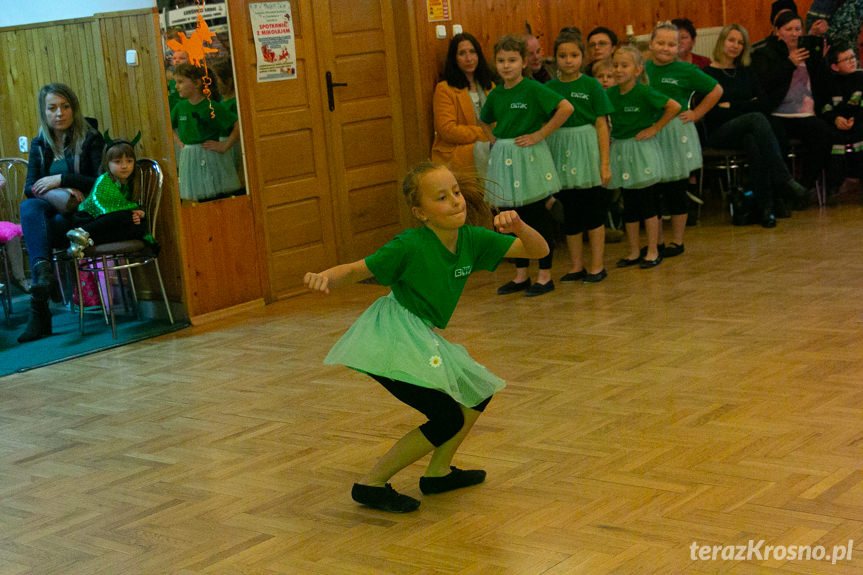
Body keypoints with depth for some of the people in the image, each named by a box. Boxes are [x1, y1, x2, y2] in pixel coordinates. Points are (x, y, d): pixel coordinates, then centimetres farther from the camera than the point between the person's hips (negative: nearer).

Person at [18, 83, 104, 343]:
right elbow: (30, 187, 6)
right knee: (29, 207, -31)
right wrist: (60, 193, -14)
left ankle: (39, 312, -32)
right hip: (53, 213, 3)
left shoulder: (90, 139, 2)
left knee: (44, 229, -32)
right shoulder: (40, 145, 15)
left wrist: (61, 180, -16)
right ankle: (44, 272, -51)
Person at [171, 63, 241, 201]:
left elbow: (238, 126, -17)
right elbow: (170, 127, 25)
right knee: (200, 200, 9)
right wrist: (179, 141, 12)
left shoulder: (211, 107, -12)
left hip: (211, 158, -5)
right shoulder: (180, 107, 5)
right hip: (189, 159, 5)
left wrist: (225, 145, -16)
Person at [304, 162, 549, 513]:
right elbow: (355, 271, -12)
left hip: (422, 339, 8)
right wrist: (325, 277, -33)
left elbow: (538, 251, 2)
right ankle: (371, 484, -2)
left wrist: (518, 227, -19)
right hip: (393, 341, -8)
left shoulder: (472, 240, 0)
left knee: (478, 392, 15)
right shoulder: (409, 247, -17)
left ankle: (438, 471, 27)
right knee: (449, 419, -10)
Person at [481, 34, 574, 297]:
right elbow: (484, 121, 26)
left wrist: (539, 135, -17)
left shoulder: (533, 89, -11)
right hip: (503, 158, 6)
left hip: (529, 157, -6)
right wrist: (494, 139, 9)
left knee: (538, 216, 1)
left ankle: (545, 276, 10)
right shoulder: (496, 94, 7)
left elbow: (566, 108, -21)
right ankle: (521, 276, 21)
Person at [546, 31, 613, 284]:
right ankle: (576, 266, 21)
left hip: (587, 148, -3)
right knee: (569, 211, 10)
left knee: (593, 209, 2)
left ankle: (597, 266, 12)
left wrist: (605, 162, -8)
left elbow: (601, 125, -4)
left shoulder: (591, 85, -3)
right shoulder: (549, 88, 4)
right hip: (559, 149, 3)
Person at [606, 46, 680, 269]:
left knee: (648, 204, 0)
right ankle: (633, 252, 18)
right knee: (629, 206, 10)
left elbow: (674, 106, -16)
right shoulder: (610, 94, 2)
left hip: (642, 150, -5)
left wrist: (655, 128, -13)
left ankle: (652, 252, 8)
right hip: (620, 150, 6)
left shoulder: (644, 93, -14)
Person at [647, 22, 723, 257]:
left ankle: (677, 242, 14)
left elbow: (716, 90, 3)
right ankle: (657, 241, 18)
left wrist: (696, 114, -1)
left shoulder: (686, 71, -5)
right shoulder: (644, 69, 4)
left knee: (675, 191, 3)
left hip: (676, 133, -3)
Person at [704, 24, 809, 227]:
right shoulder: (708, 73, 3)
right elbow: (711, 113, -8)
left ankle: (767, 206, -41)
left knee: (753, 142, -36)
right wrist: (747, 106, -6)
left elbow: (763, 103, 7)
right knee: (756, 118, -34)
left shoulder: (746, 71, 19)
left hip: (746, 130, 3)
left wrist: (732, 106, -5)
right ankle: (783, 179, -42)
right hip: (718, 132, -3)